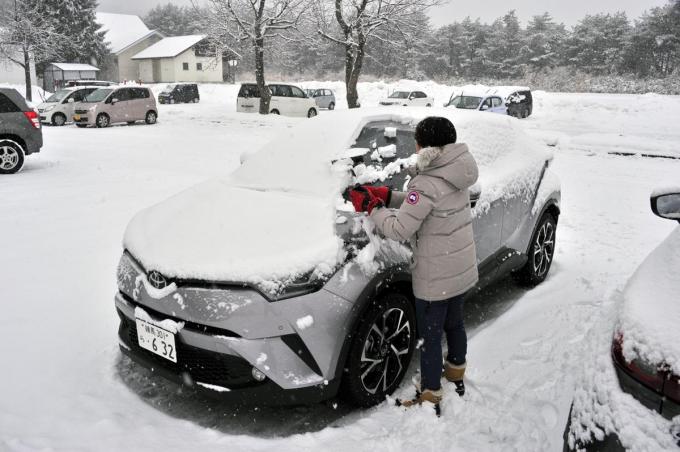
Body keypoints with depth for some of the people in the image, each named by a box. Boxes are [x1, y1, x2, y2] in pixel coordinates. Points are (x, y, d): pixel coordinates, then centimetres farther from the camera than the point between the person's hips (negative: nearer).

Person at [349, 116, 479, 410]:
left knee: (430, 337, 6)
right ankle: (456, 379, 46)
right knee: (454, 323, 25)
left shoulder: (427, 184, -26)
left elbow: (399, 230, -26)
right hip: (462, 268, 9)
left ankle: (430, 399, 21)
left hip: (435, 277, -9)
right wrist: (386, 196, 3)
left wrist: (370, 206, -13)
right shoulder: (455, 175, 2)